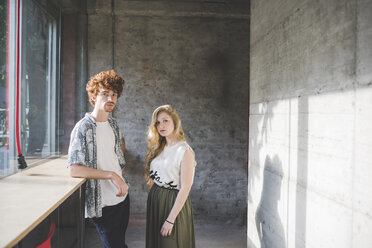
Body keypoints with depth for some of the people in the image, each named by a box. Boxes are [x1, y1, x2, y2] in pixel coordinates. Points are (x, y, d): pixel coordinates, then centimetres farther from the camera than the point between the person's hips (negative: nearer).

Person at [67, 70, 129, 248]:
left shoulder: (113, 124, 6)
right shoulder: (83, 128, -15)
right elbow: (74, 169, -23)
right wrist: (110, 175, -27)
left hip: (122, 196, 7)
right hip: (103, 204, -7)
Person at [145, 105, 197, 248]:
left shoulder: (185, 151, -15)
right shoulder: (158, 148, 6)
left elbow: (185, 188, -18)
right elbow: (153, 177, 10)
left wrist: (170, 220, -18)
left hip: (174, 202, -6)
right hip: (154, 200, 7)